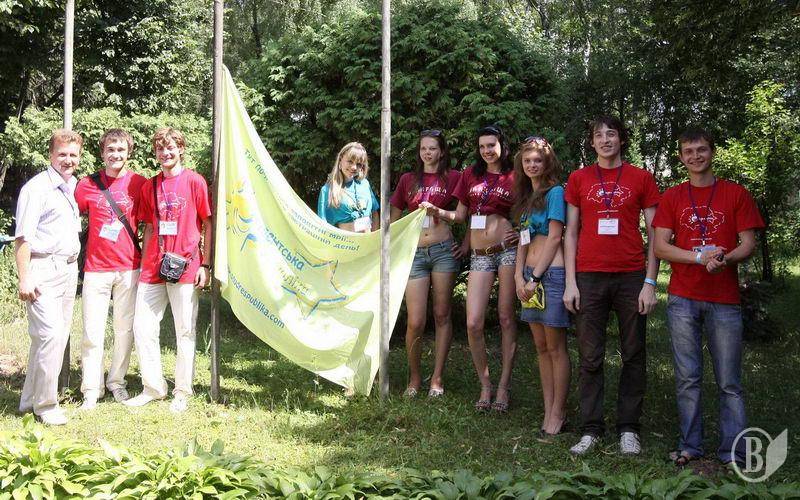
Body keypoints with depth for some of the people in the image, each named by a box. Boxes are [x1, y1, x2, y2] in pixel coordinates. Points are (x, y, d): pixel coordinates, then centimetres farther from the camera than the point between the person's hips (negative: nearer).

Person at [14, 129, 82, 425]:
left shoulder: (74, 186, 15)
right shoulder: (36, 188, -8)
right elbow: (22, 237, -12)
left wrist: (74, 264, 17)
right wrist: (24, 278, -17)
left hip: (69, 268, 8)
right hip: (43, 269, -8)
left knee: (59, 335, 10)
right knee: (50, 334, -14)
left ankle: (30, 398, 22)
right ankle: (44, 404, -1)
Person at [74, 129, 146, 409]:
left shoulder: (139, 183, 2)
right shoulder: (87, 185, 2)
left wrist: (145, 253, 7)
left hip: (129, 267, 1)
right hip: (96, 268, 0)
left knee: (125, 328, 7)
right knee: (93, 331, -1)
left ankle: (117, 382, 21)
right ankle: (91, 389, 8)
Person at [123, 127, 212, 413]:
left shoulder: (194, 181, -1)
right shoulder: (149, 186, 12)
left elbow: (208, 224, 0)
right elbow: (149, 229, 17)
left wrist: (205, 265, -5)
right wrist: (143, 266, 12)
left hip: (185, 268, -4)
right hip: (153, 269, 5)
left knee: (185, 332, 3)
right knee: (142, 328, 3)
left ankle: (182, 392, 13)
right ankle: (153, 387, 17)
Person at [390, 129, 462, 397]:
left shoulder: (452, 178, 5)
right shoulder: (408, 179, 11)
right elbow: (394, 217, 16)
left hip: (443, 251, -1)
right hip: (414, 253, 1)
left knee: (442, 316, 4)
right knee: (415, 322, -4)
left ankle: (437, 378, 14)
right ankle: (414, 377, 15)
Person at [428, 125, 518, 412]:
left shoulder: (514, 177, 4)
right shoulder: (471, 175, 13)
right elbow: (460, 214, 15)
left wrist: (522, 232, -8)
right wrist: (439, 212, -3)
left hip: (507, 249, -2)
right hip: (479, 256, 2)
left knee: (506, 318, 3)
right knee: (473, 324, -6)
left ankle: (504, 385, 12)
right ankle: (485, 385, 11)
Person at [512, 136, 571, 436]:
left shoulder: (555, 192, -6)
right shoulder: (527, 197, 18)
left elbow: (554, 237, -11)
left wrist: (535, 277, -12)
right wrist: (519, 276, 3)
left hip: (551, 273, -8)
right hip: (530, 276, 8)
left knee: (555, 347, -1)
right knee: (541, 347, 10)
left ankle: (558, 413, 6)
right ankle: (548, 410, 16)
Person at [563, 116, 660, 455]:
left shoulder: (641, 178, 6)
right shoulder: (578, 179, 10)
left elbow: (654, 234, 5)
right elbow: (570, 233, 9)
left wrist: (650, 283, -4)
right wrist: (570, 282, 1)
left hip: (632, 277, 0)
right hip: (589, 277, 1)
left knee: (633, 355, 5)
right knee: (590, 357, 2)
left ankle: (628, 429, 14)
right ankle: (590, 430, 8)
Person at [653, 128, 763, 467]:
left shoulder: (736, 194, 7)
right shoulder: (672, 197, 9)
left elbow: (748, 245, 2)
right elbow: (660, 247, 1)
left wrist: (723, 260, -19)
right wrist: (700, 256, -14)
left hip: (725, 299, -1)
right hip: (683, 299, 1)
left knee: (729, 381, 0)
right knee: (687, 378, 4)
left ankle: (733, 452, 7)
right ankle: (689, 445, 13)